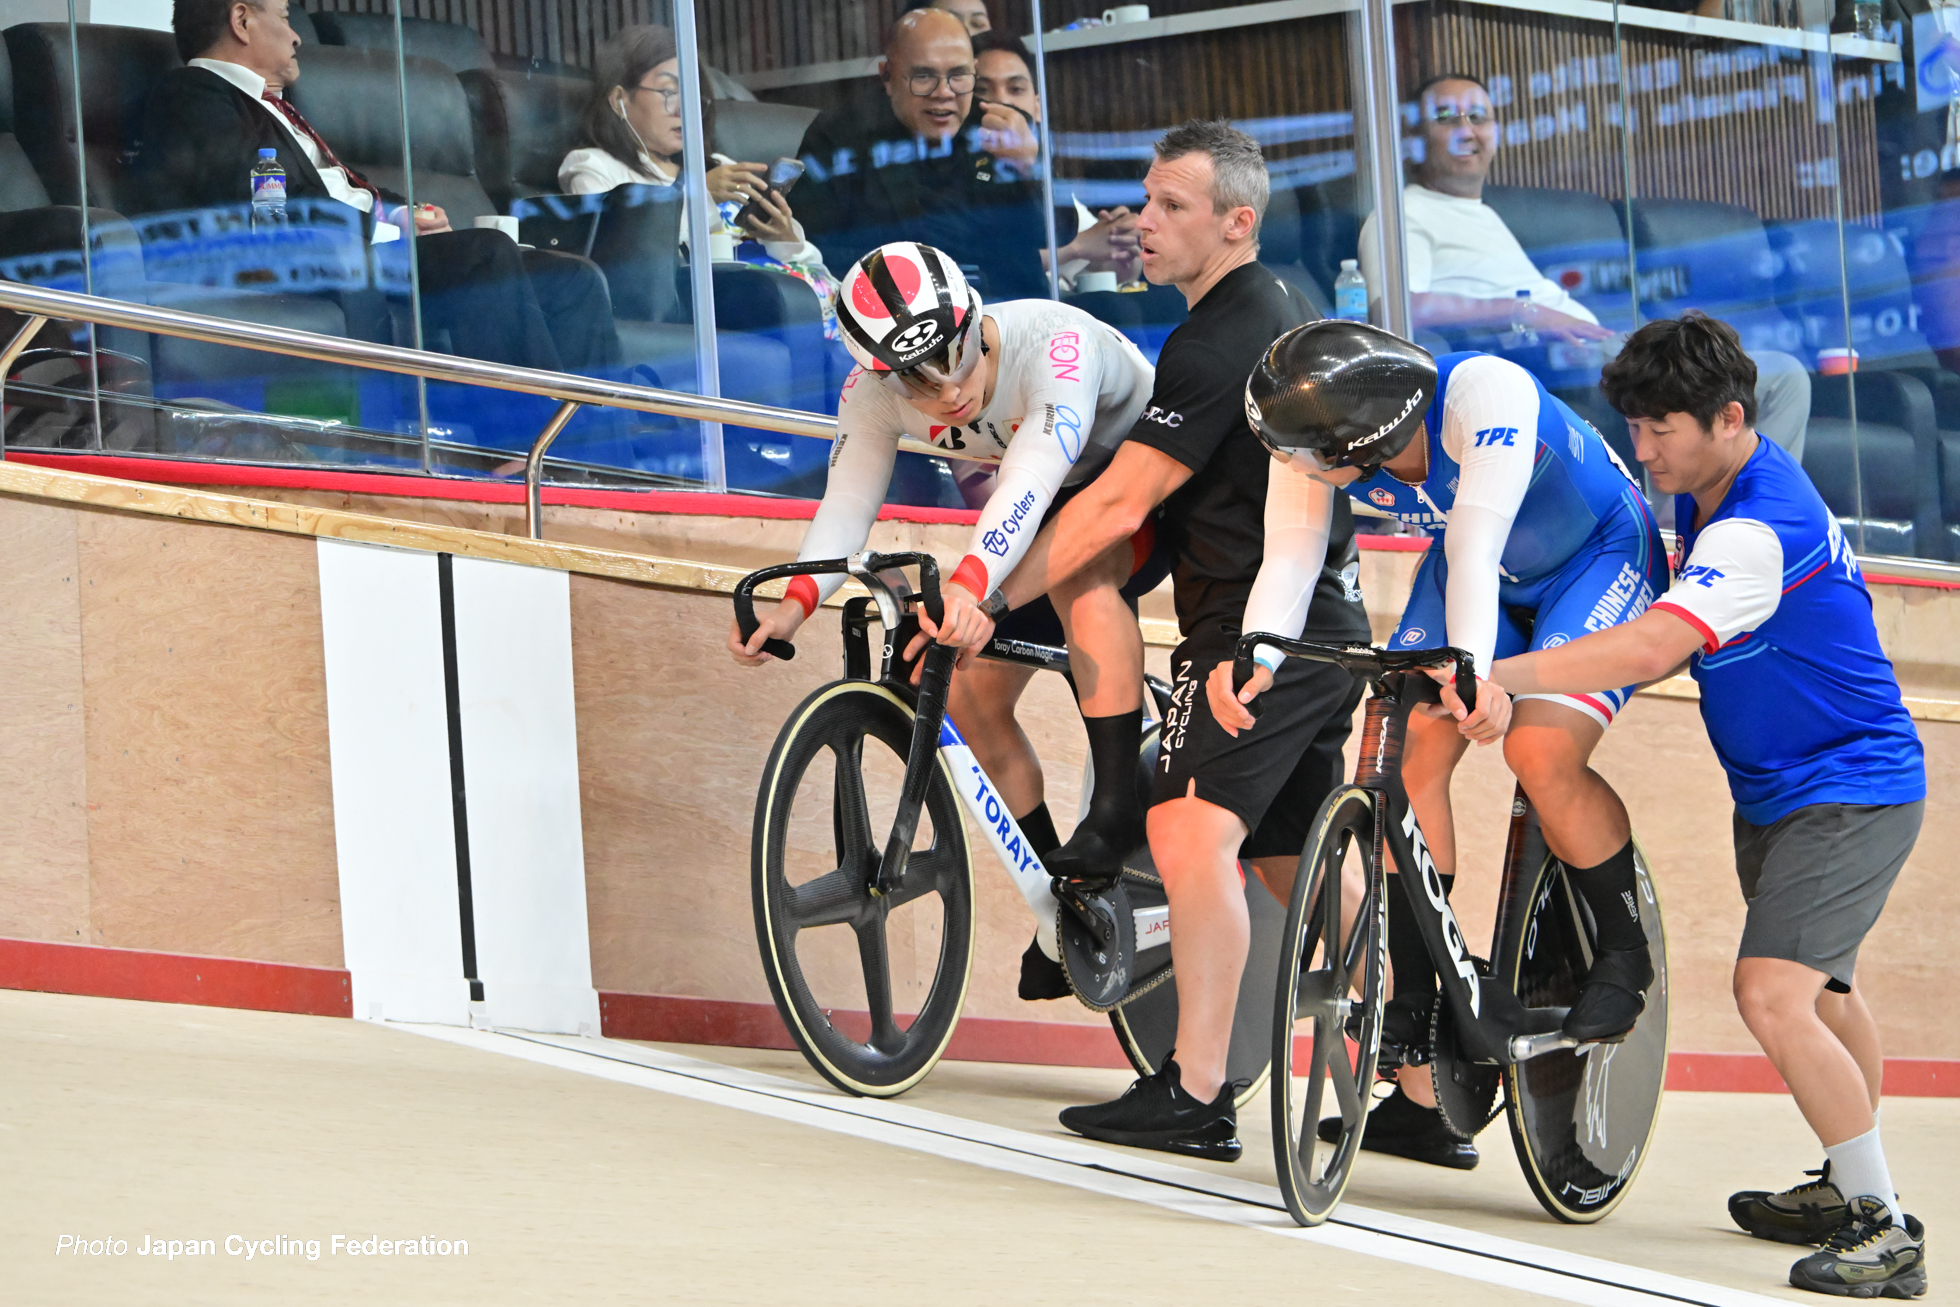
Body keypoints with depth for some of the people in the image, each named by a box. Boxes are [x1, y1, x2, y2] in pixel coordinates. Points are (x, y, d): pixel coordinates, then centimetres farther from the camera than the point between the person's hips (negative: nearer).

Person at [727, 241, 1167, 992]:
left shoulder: (1055, 344, -39)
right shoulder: (874, 394, -20)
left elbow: (1033, 477, -52)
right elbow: (847, 504, -22)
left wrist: (968, 585, -67)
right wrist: (795, 604, -42)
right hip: (1030, 531, 7)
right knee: (972, 698, -3)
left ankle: (1117, 804, -37)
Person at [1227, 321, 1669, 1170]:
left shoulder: (1485, 394, -39)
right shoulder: (1315, 437, -23)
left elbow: (1476, 546, -47)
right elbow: (1288, 559, -28)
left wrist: (1472, 670, -62)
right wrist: (1255, 659, -48)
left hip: (1598, 559, -6)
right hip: (1467, 564, 6)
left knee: (1540, 750, -28)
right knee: (1407, 755, -12)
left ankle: (1624, 950, 0)